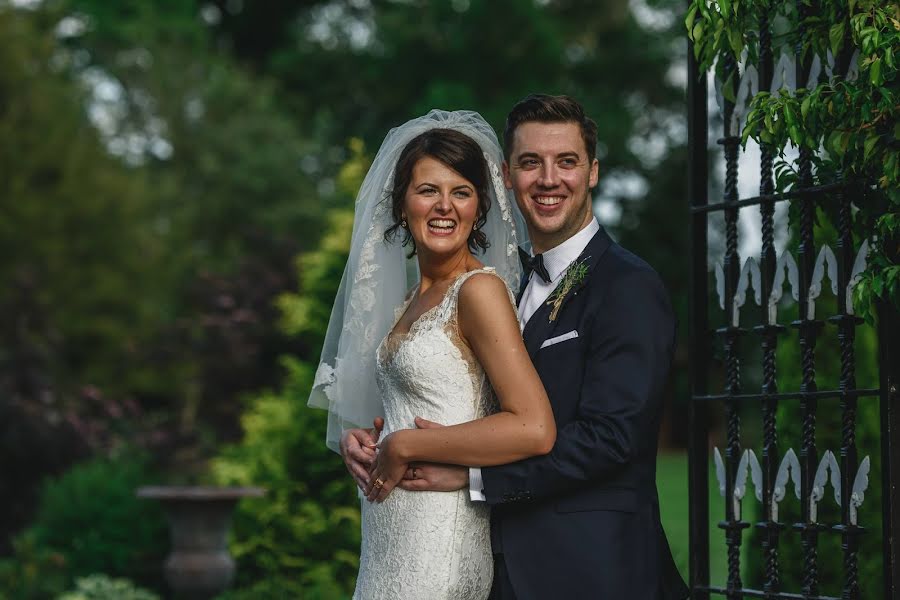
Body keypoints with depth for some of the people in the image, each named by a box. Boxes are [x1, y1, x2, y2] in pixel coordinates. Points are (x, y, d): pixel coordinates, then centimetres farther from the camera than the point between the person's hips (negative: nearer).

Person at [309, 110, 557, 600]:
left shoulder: (480, 289, -13)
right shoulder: (415, 301, 12)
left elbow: (534, 430, -22)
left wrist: (403, 447, -16)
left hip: (437, 539, -8)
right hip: (390, 535, 8)